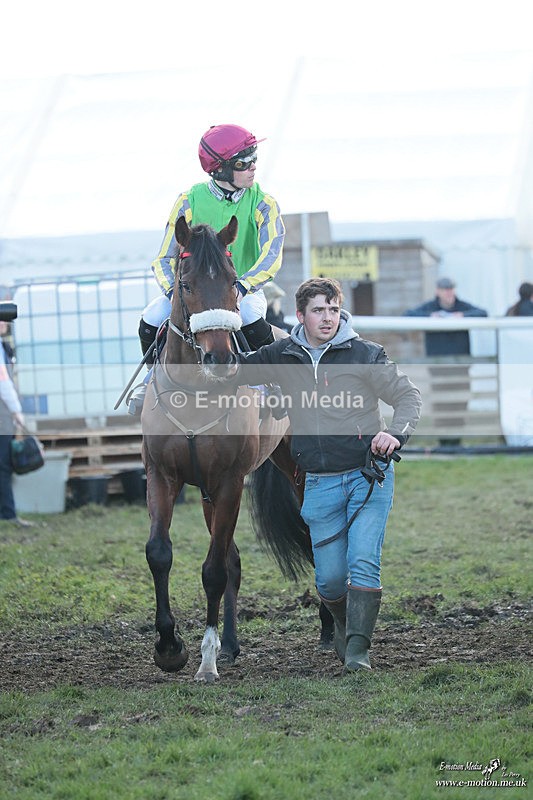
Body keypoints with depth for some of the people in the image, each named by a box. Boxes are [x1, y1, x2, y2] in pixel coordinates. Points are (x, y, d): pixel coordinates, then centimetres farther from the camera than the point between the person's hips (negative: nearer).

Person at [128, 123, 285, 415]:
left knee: (249, 315, -36)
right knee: (152, 317, -25)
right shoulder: (189, 201, -7)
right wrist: (174, 291, -30)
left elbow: (272, 257, -25)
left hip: (243, 289, -1)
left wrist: (241, 287, -44)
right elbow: (164, 259, -7)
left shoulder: (262, 204, -9)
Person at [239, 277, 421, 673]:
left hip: (368, 474, -3)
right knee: (329, 578, 4)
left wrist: (396, 434, -18)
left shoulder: (365, 355, -4)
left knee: (363, 562, -15)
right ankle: (345, 624, 34)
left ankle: (358, 648, -13)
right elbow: (236, 367, 20)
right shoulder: (281, 357, 4)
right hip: (320, 484, 3)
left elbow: (409, 395, -1)